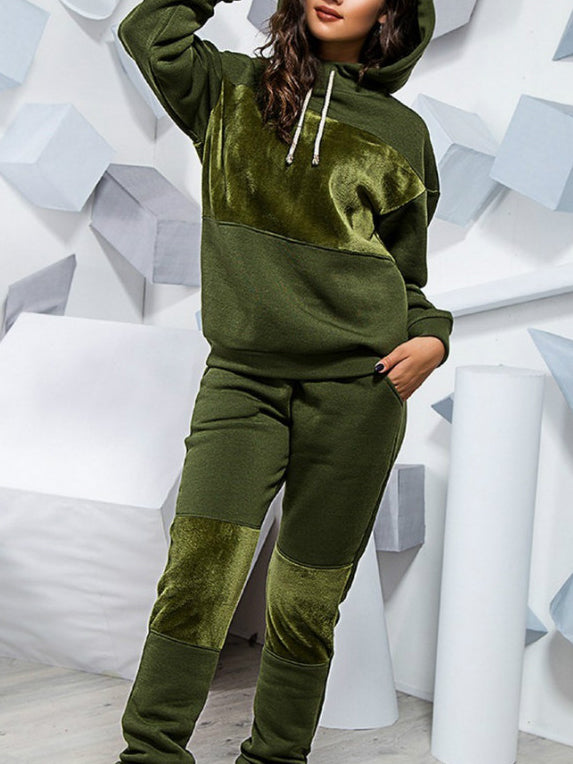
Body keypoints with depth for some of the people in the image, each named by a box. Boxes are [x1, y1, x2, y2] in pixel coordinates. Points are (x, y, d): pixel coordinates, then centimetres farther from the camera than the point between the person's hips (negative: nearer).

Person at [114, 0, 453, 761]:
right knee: (201, 566, -14)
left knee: (308, 595, 3)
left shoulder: (401, 133, 11)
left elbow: (406, 272, 15)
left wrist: (431, 337, -3)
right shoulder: (232, 90, 13)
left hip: (356, 384, 0)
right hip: (243, 376, 0)